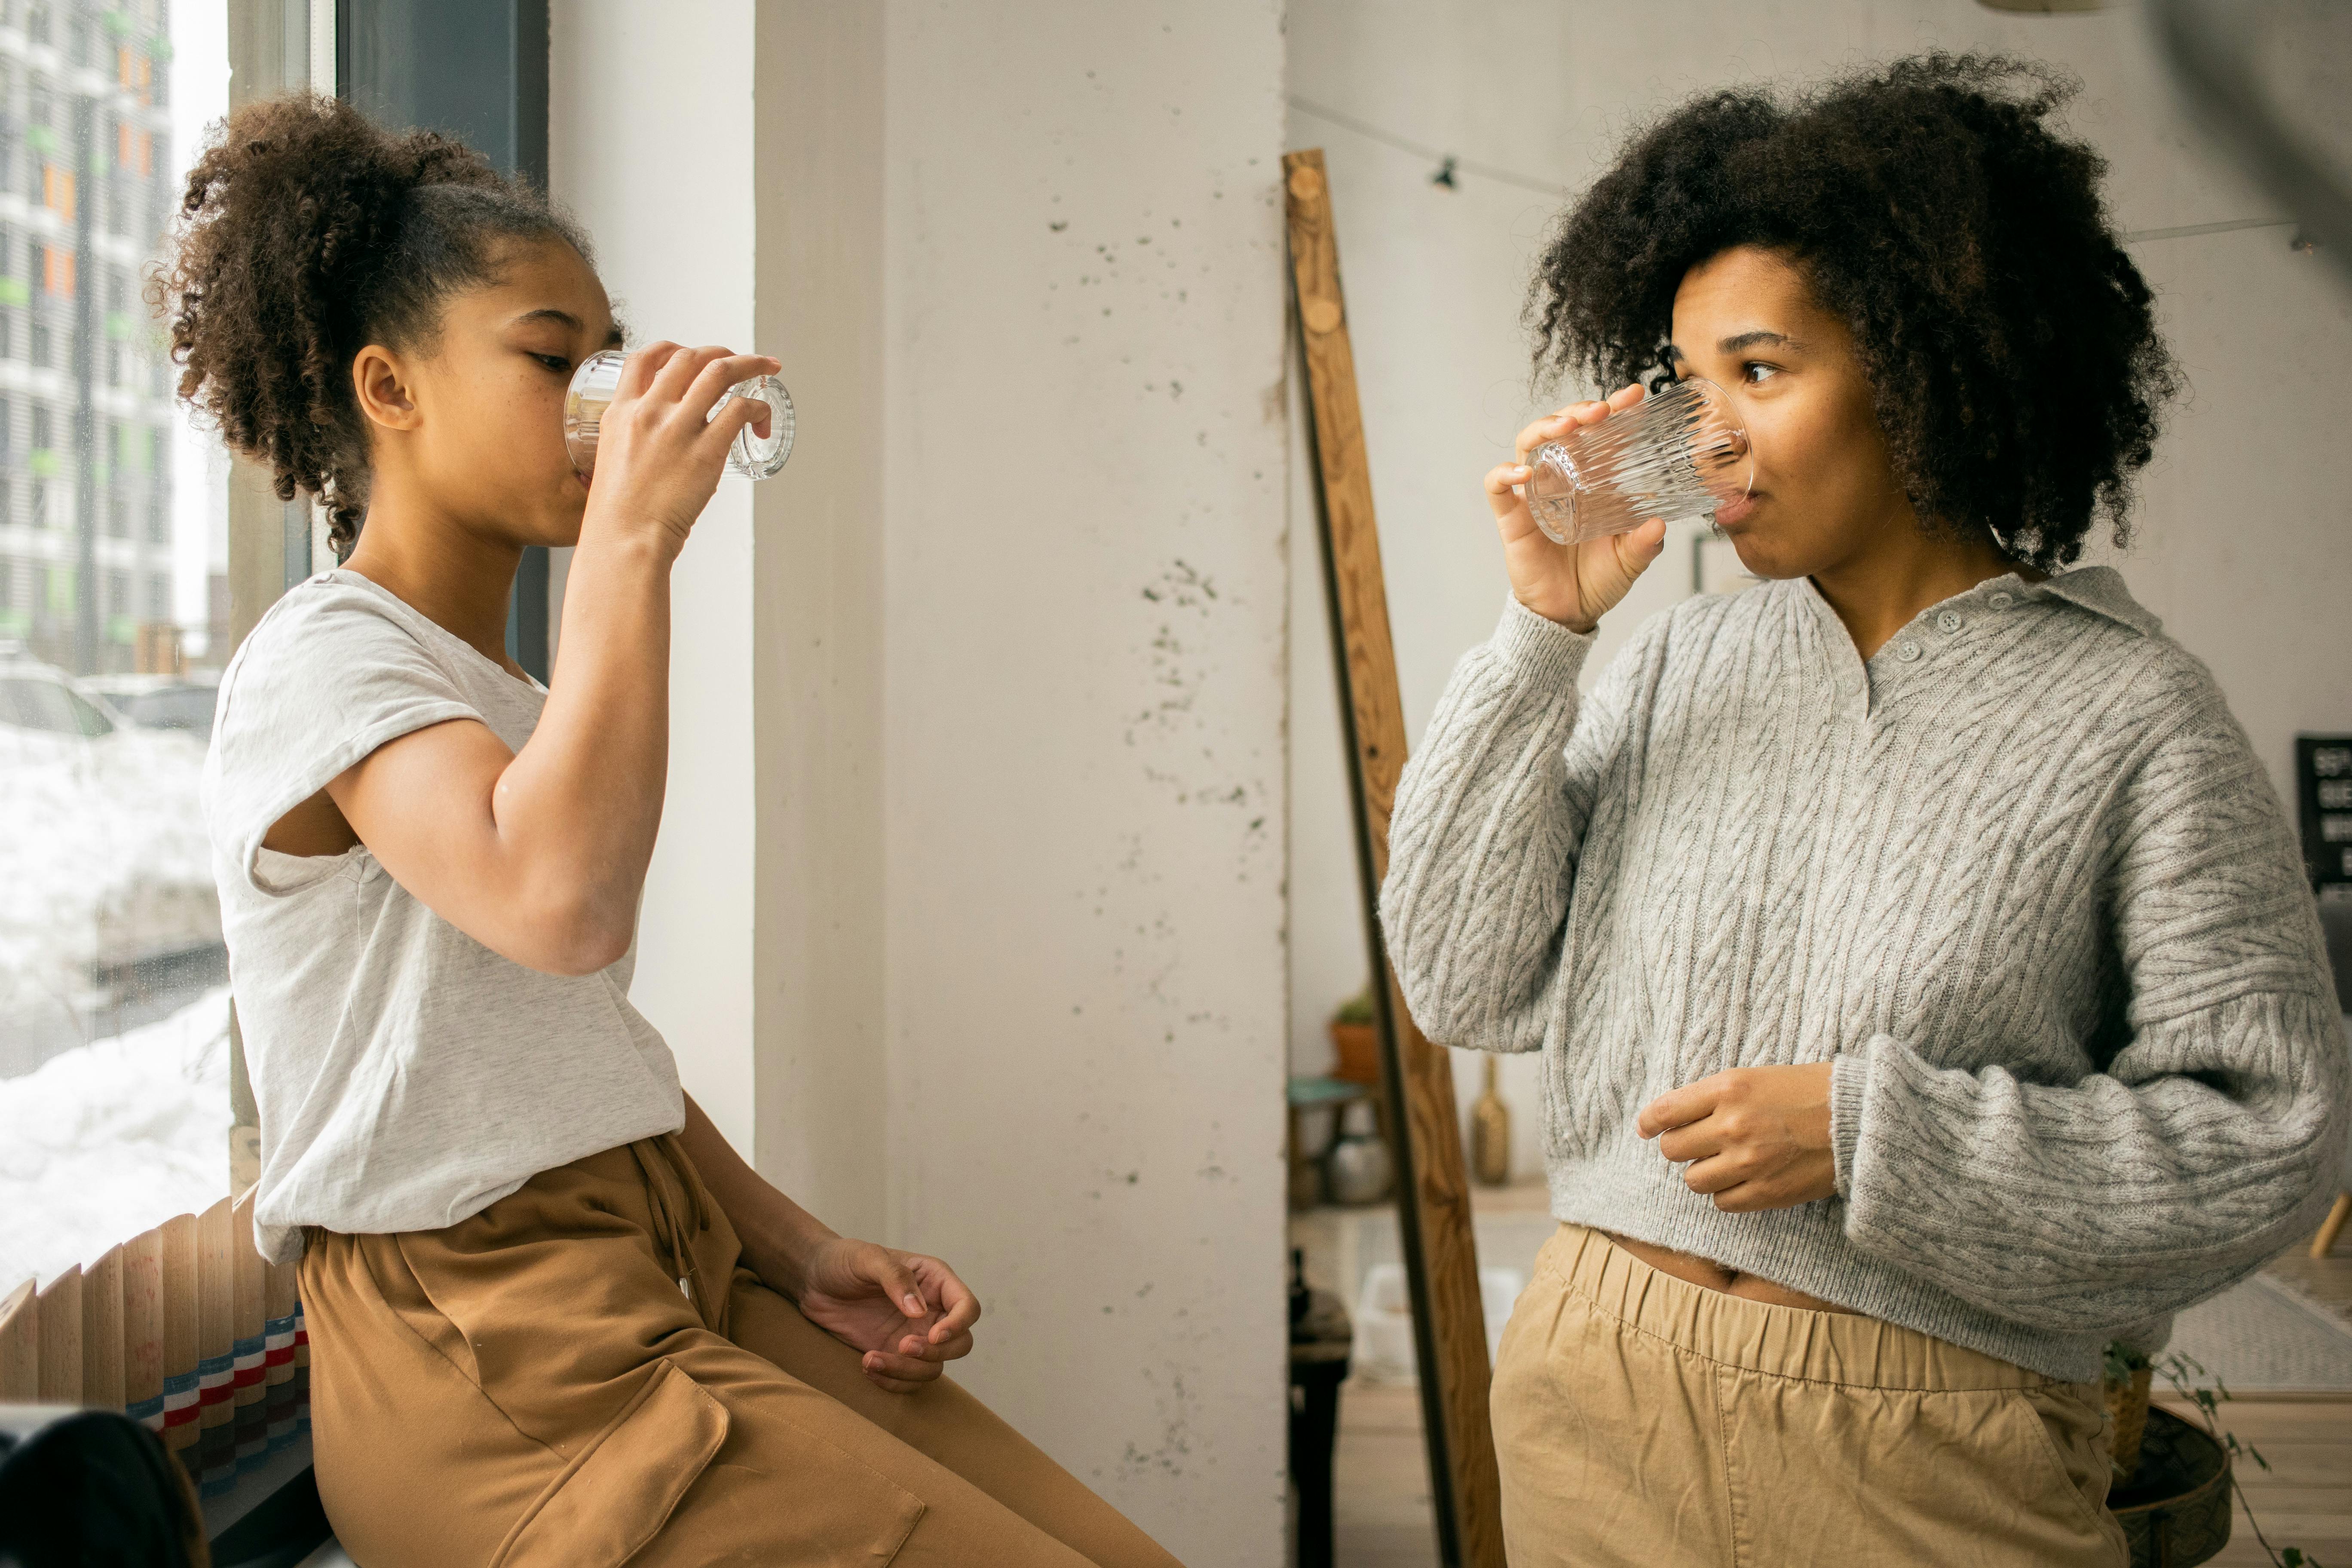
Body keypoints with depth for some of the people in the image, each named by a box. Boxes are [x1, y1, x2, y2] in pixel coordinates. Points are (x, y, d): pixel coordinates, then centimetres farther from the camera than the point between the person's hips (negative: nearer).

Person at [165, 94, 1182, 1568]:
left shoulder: (513, 697, 20)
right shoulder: (323, 657, -9)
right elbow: (566, 909, -30)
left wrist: (806, 1255, 8)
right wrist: (632, 536, -22)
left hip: (677, 1270, 8)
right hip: (487, 1341, -8)